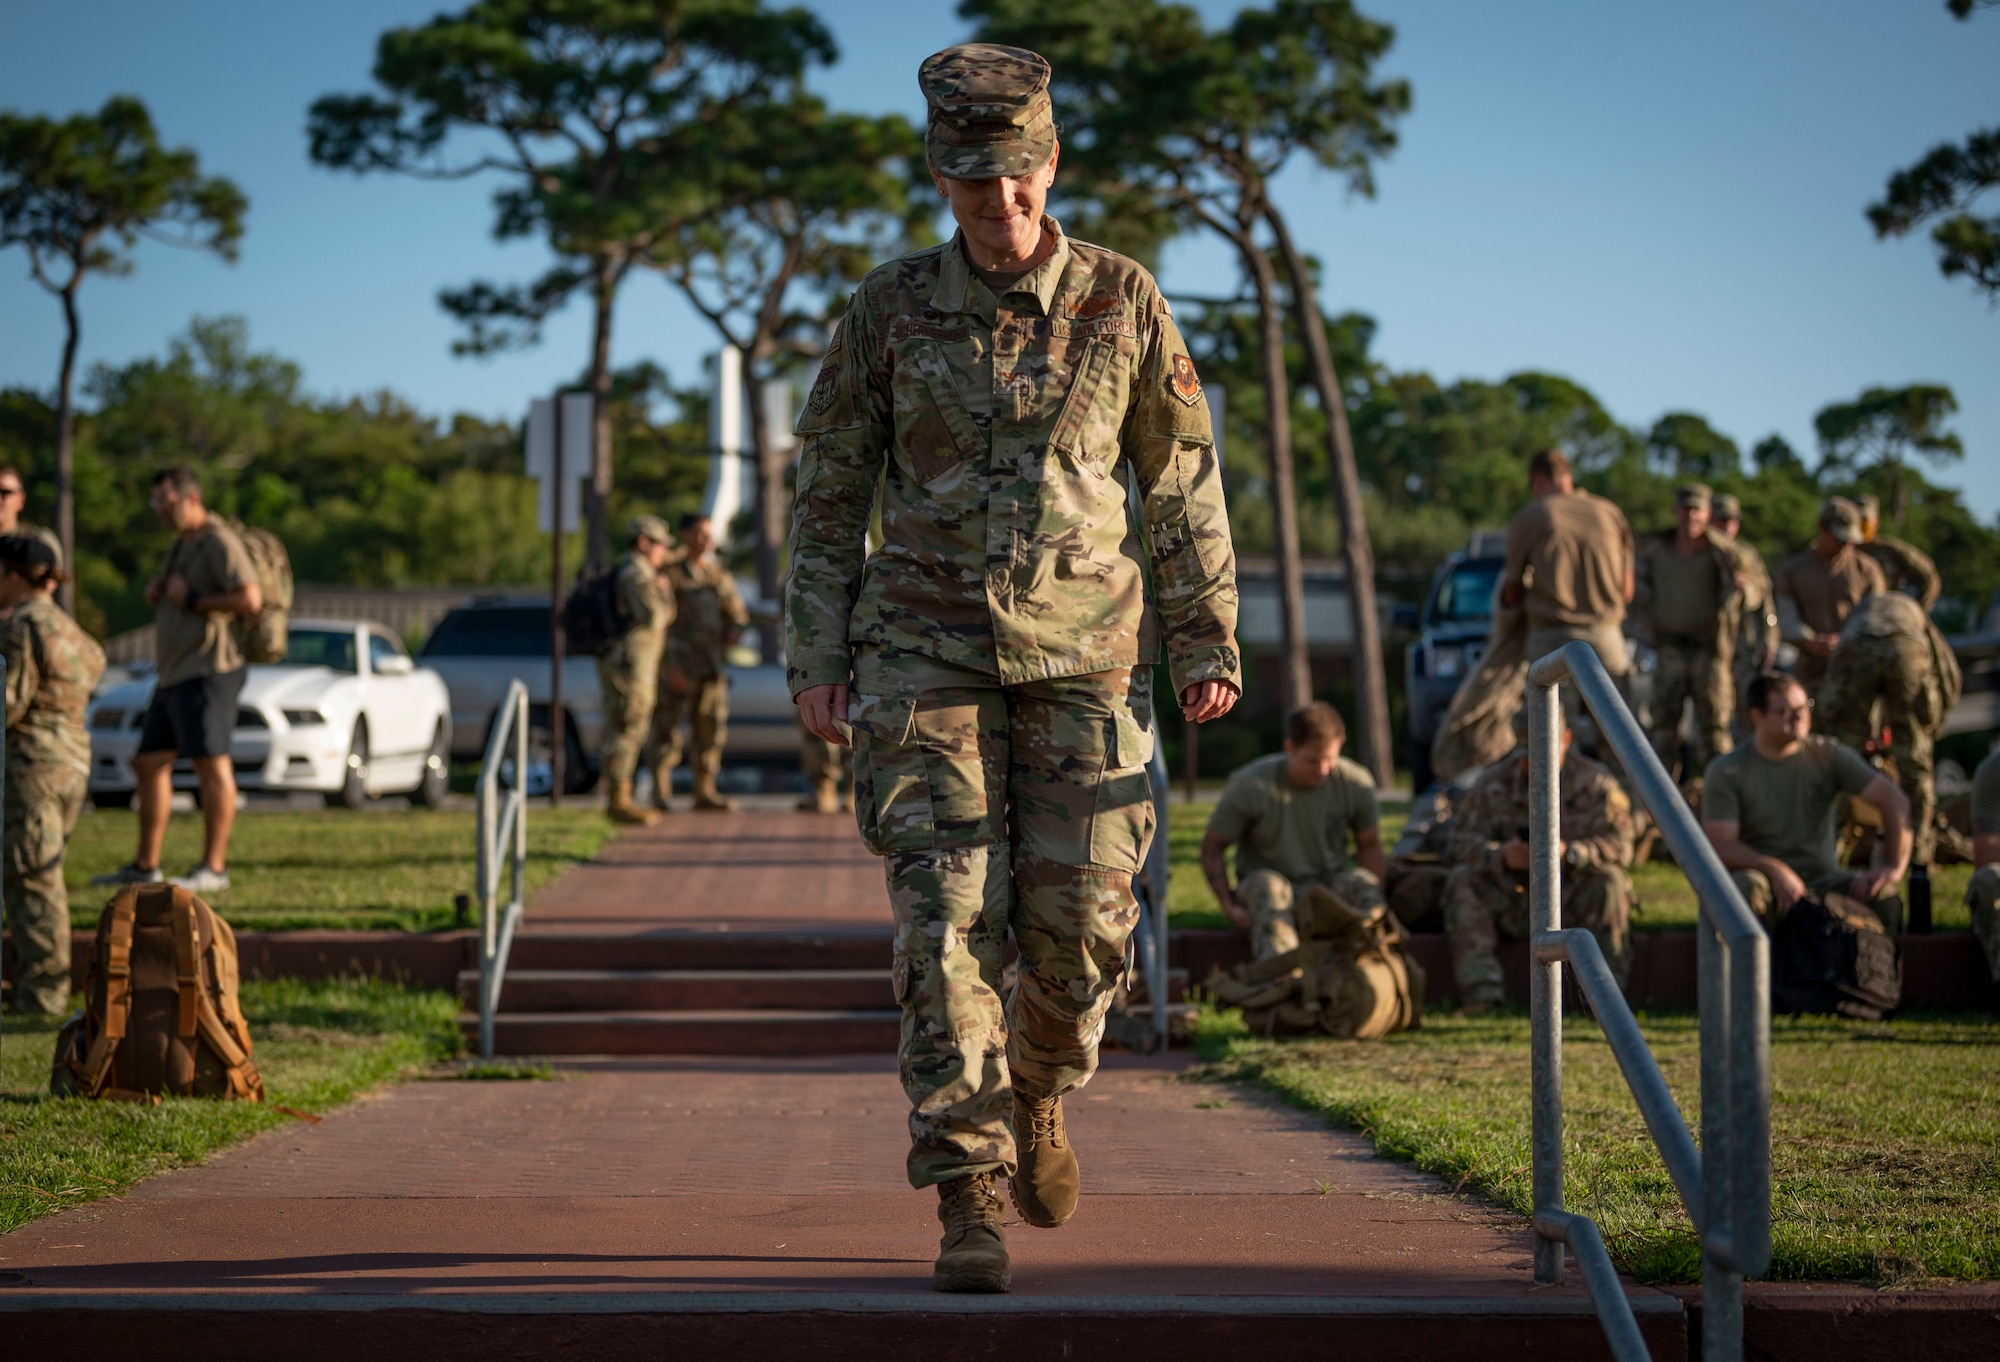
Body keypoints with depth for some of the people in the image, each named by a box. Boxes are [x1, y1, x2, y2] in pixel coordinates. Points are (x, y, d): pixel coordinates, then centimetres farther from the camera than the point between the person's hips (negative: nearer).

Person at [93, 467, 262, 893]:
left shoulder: (219, 543, -11)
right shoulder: (182, 545, 20)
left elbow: (251, 599, -23)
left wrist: (191, 599, -16)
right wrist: (157, 594, 9)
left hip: (207, 670, -11)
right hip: (173, 674, 11)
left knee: (211, 764, -11)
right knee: (150, 763, 10)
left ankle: (213, 868, -10)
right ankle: (146, 866, 14)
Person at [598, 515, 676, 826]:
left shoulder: (626, 573, 20)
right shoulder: (637, 573, -13)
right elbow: (653, 617, -22)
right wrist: (664, 592, -6)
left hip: (624, 665, 11)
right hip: (630, 664, -11)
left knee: (624, 733, 11)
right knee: (626, 732, -10)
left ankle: (618, 800, 14)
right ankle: (619, 802, -10)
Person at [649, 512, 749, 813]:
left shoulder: (720, 576, 16)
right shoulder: (670, 575, -2)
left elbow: (738, 614, 23)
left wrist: (733, 631, -1)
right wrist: (669, 665, -14)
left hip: (711, 667, 6)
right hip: (677, 666, -6)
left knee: (711, 731, 7)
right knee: (667, 732, -6)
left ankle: (705, 791, 14)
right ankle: (661, 794, -4)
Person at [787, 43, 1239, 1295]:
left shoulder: (1122, 301, -1)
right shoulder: (891, 311, -1)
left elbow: (1183, 480, 6)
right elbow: (831, 490, 5)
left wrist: (1209, 643, 4)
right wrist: (817, 659, 0)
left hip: (1083, 654, 1)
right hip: (926, 655, -1)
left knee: (1081, 926, -1)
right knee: (946, 923, -9)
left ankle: (1037, 1094, 32)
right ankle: (970, 1204, -6)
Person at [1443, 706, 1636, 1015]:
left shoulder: (1595, 783, -6)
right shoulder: (1493, 783, 0)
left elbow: (1619, 845, -16)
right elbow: (1463, 842, -8)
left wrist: (1568, 852, -34)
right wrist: (1500, 856, -30)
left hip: (1573, 904, -2)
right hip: (1510, 902, 2)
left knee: (1608, 881, -31)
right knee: (1463, 882, -23)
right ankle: (1480, 990, -30)